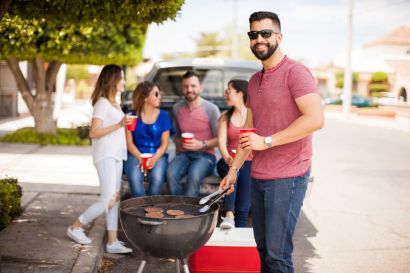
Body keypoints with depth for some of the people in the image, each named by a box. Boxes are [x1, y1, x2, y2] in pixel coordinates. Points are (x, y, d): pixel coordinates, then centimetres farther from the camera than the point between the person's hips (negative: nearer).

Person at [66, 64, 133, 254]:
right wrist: (118, 125, -21)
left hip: (116, 156, 9)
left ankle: (112, 242, 8)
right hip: (105, 156, -9)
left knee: (115, 200, 6)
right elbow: (93, 132, -17)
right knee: (108, 201, -12)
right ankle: (75, 227, 6)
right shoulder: (102, 103, -10)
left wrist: (126, 124, 12)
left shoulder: (113, 103, 18)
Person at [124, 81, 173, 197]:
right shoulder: (132, 117, 4)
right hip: (136, 155, 0)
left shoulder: (163, 116, 6)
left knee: (157, 178, -31)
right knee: (135, 178, -31)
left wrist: (154, 158, -15)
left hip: (158, 155, 0)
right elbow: (129, 143, 2)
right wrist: (140, 158, -15)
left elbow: (164, 143, 3)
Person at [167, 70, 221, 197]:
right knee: (171, 174, -30)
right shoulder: (177, 108, 11)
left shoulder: (211, 109, -4)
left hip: (205, 155, -3)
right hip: (184, 154, 3)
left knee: (193, 176, -36)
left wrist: (202, 144, -16)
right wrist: (179, 150, 9)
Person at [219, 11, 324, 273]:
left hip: (287, 177, -8)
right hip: (258, 177, 8)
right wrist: (234, 169, 18)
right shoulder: (254, 80, 16)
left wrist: (266, 141, -19)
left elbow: (315, 119, -21)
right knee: (263, 248, 14)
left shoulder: (295, 72, -10)